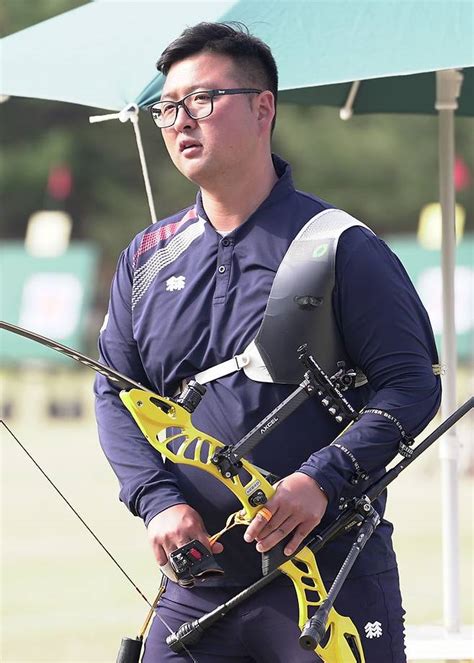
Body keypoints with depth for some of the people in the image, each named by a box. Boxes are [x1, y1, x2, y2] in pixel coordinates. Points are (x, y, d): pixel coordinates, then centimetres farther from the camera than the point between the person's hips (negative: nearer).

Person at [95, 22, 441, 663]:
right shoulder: (146, 260, 11)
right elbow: (116, 393, 10)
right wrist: (158, 500, -8)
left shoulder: (343, 247, -4)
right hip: (197, 585, 4)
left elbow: (412, 383, -6)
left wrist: (322, 479, -20)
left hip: (334, 579, -4)